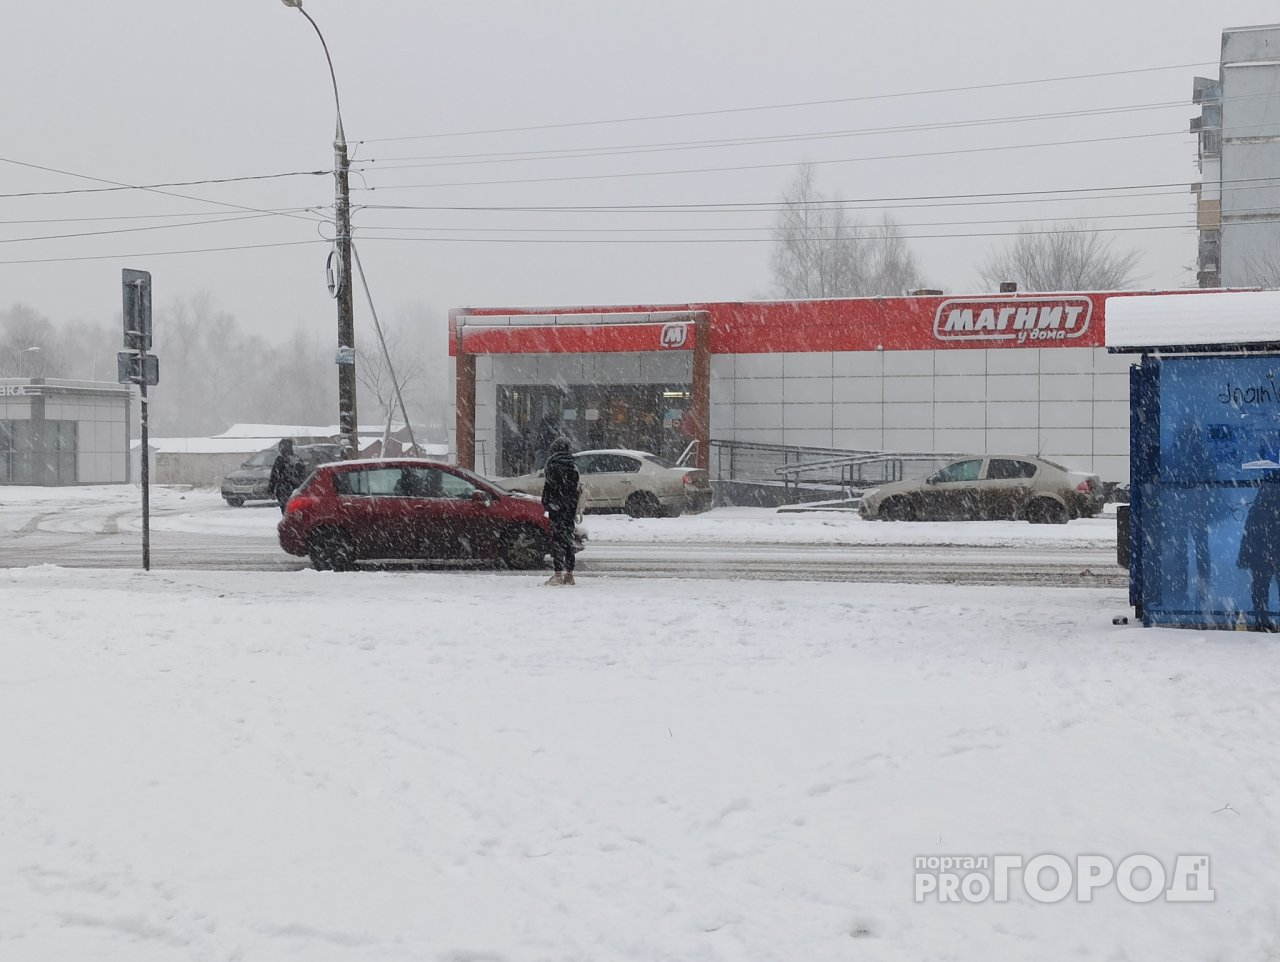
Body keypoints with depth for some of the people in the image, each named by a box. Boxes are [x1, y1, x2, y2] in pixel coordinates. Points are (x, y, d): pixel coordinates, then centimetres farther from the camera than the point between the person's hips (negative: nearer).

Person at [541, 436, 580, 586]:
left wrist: (546, 506, -2)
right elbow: (576, 490, 11)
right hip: (570, 510, 5)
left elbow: (548, 488, -10)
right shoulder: (573, 467, 8)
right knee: (568, 540, 11)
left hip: (556, 509, -5)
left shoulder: (553, 466, -8)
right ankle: (569, 574, 13)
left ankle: (558, 574, -11)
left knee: (557, 541, -6)